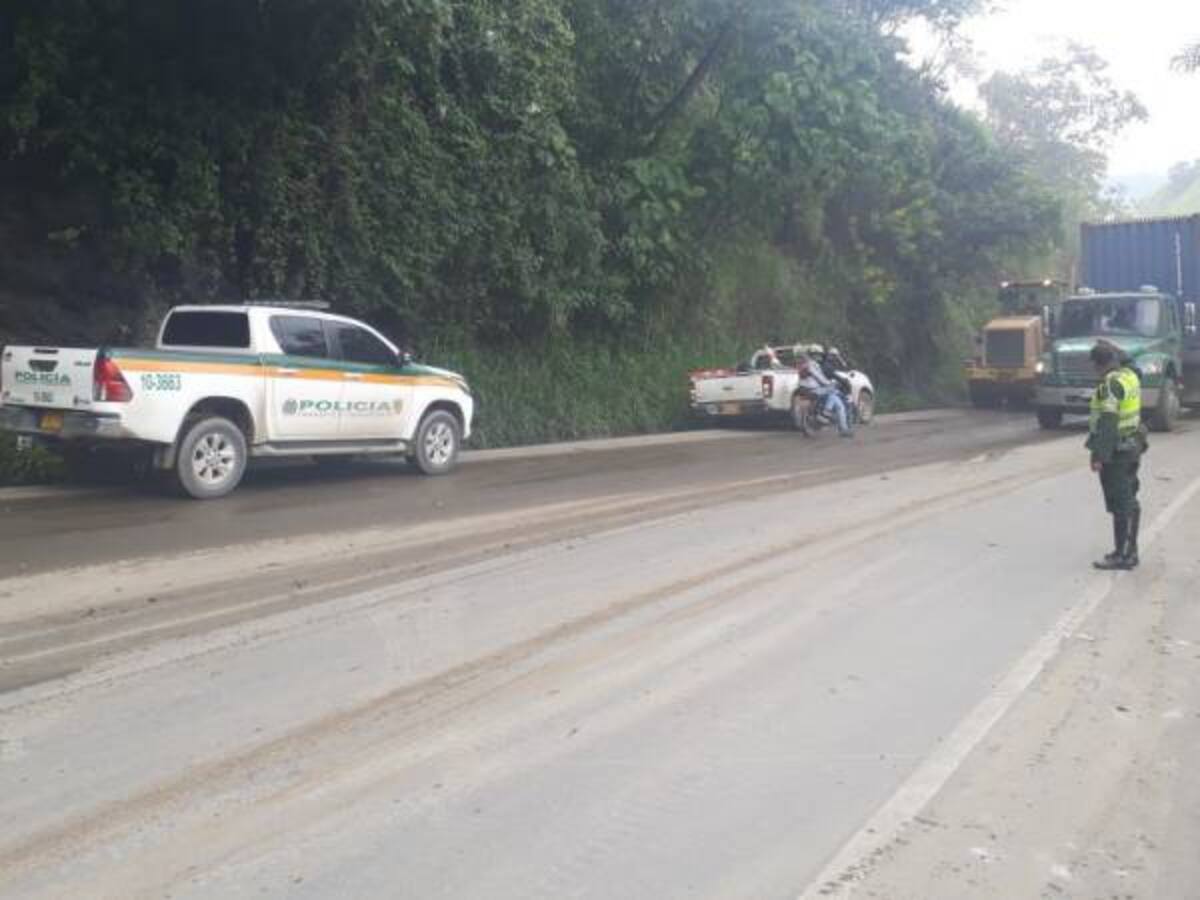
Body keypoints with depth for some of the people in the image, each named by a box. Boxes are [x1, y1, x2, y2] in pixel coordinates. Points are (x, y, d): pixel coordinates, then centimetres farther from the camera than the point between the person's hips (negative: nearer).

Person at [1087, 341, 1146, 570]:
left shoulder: (1111, 383, -20)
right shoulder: (1131, 375, 10)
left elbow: (1107, 422, -25)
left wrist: (1098, 455, -25)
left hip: (1116, 450, -10)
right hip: (1132, 446, 10)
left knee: (1120, 504, -4)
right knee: (1129, 501, 16)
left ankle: (1122, 555, 2)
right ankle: (1130, 550, 26)